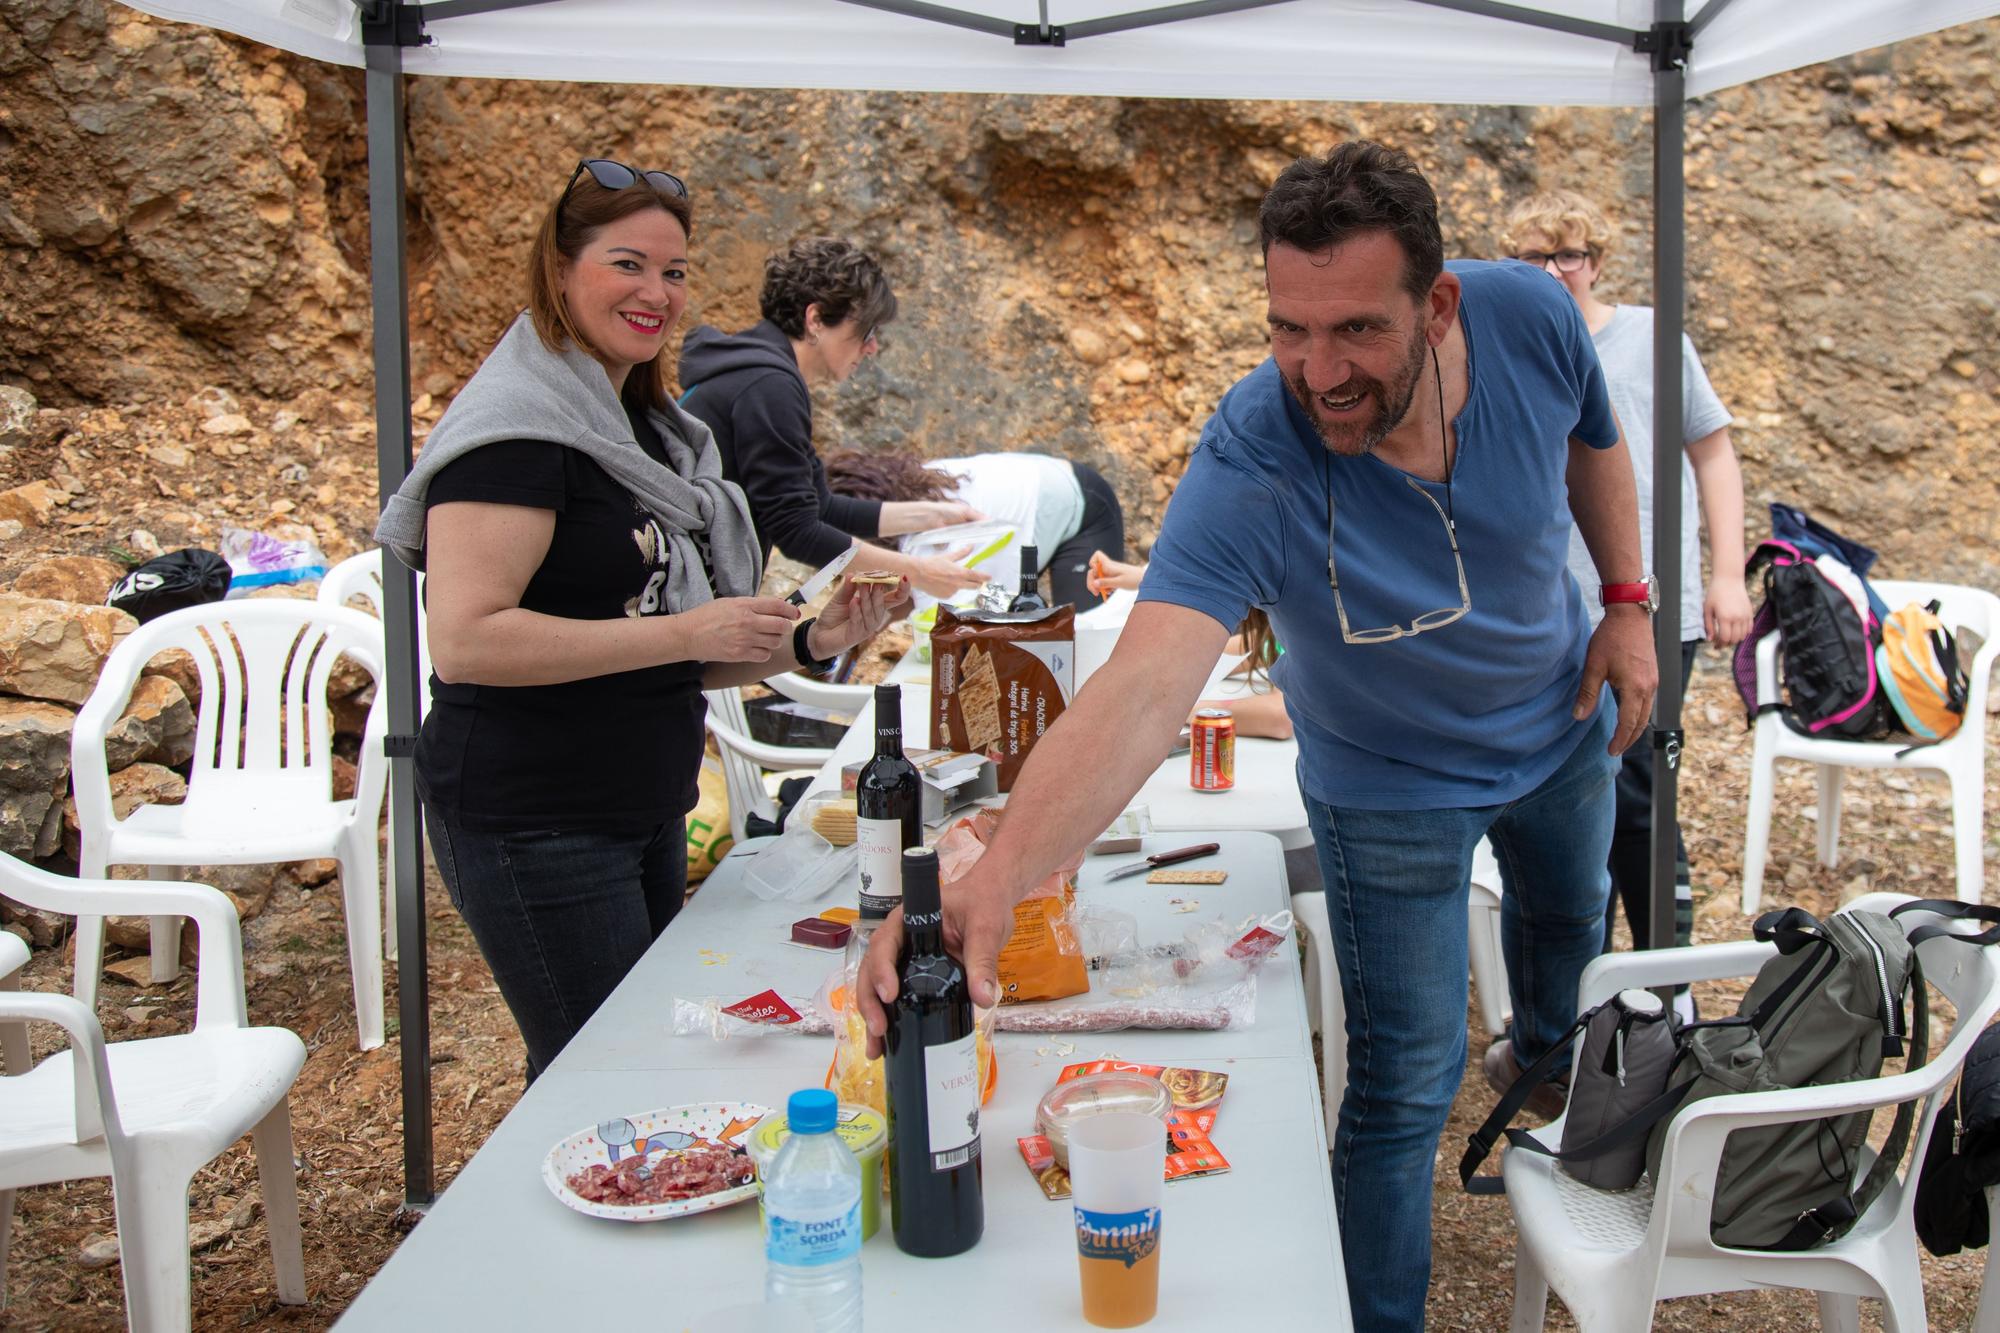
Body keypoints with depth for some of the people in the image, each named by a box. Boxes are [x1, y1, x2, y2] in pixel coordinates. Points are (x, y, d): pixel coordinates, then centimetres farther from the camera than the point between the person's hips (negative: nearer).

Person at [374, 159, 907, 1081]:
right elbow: (464, 641, -26)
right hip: (533, 825, -9)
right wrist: (682, 631, -23)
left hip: (643, 815, 10)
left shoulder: (644, 428, 14)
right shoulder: (520, 425, -14)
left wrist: (806, 642, 2)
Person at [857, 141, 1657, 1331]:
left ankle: (1550, 1053, 69)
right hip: (1392, 788, -5)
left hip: (1562, 721, 5)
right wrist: (996, 879, -69)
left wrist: (1629, 601, -6)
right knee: (1406, 1088, 0)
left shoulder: (1531, 318, -29)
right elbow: (1143, 688, -55)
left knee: (1572, 915, 33)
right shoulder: (1251, 468, -42)